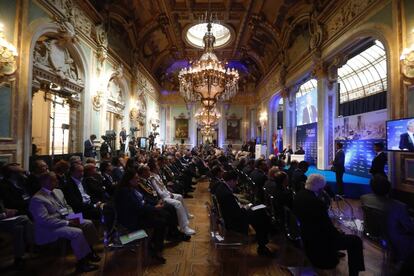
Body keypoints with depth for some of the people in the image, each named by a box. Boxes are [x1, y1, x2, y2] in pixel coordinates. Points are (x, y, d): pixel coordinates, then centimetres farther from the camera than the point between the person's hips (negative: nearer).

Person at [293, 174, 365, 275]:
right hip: (318, 243, -8)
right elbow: (328, 227, -20)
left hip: (307, 238, 9)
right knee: (355, 241, 0)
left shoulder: (299, 195, -7)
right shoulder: (316, 202, -33)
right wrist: (340, 235, -1)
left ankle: (335, 253, 51)